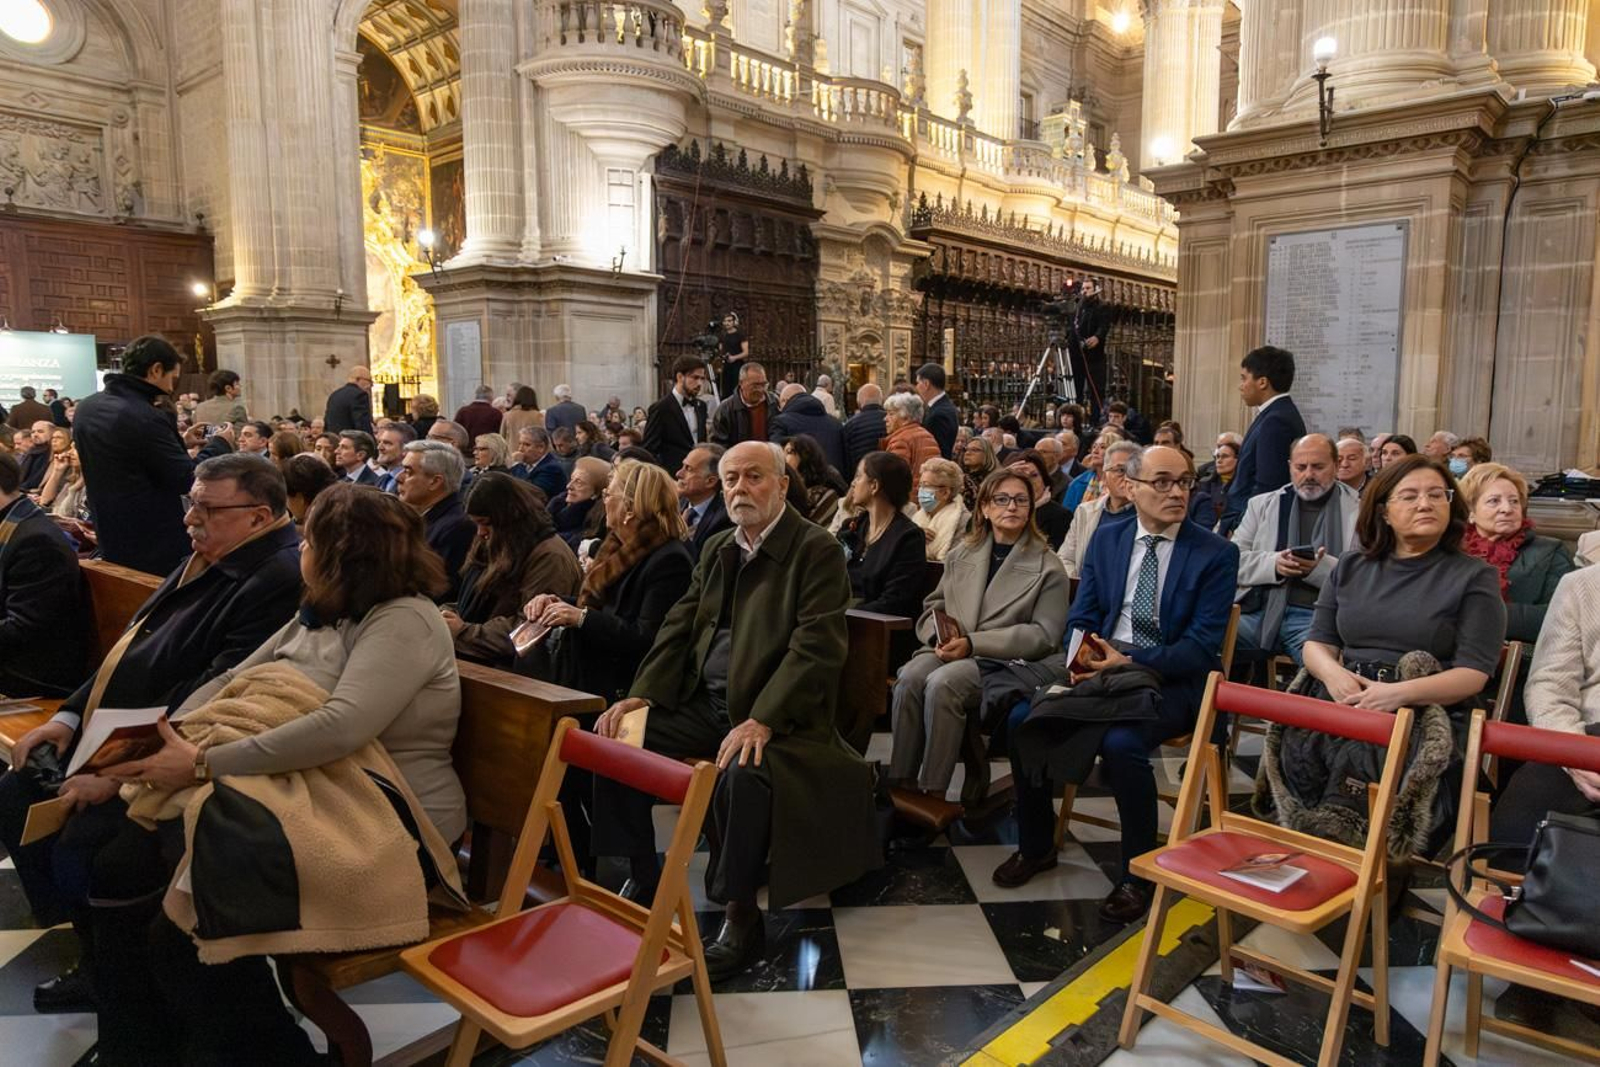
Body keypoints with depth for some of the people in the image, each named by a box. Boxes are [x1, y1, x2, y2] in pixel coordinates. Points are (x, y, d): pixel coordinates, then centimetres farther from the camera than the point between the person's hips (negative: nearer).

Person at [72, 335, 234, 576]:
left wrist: (180, 443, 20)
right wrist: (219, 445, -3)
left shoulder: (87, 408, 6)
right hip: (155, 549, -9)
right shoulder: (145, 418, -23)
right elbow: (188, 480, -18)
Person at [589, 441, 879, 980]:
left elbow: (816, 647, -18)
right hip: (705, 701, 7)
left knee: (742, 774, -35)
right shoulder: (716, 549, 15)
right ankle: (644, 878, 9)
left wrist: (761, 721, -28)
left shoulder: (817, 549, -9)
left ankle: (741, 917, -13)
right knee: (619, 736, -9)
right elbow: (679, 627, 14)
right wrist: (641, 694, -2)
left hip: (775, 712, -7)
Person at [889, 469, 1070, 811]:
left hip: (1004, 661, -4)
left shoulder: (1047, 566, 4)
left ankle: (933, 792, -24)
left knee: (942, 683, -33)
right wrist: (940, 638, -5)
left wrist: (973, 643, -13)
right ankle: (900, 782, -22)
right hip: (949, 651, 4)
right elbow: (933, 607, 21)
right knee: (909, 677, -29)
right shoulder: (961, 554, 18)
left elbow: (1045, 634, -4)